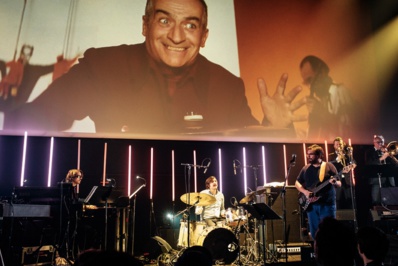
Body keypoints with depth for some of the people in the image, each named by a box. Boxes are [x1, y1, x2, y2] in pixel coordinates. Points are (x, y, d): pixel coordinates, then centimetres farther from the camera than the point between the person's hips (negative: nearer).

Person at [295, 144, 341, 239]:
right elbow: (297, 183, 14)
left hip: (327, 204, -3)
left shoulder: (329, 166, 0)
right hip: (311, 204, 4)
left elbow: (339, 184, 0)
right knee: (314, 233, 8)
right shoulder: (306, 168, 10)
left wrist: (334, 182, -23)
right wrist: (305, 192, -5)